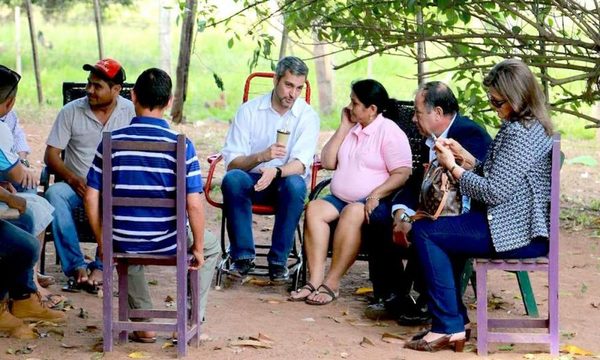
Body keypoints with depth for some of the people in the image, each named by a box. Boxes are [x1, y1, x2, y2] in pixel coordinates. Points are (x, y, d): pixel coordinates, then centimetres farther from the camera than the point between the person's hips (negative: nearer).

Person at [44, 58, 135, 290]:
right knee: (54, 194, -32)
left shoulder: (130, 112, 2)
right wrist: (72, 179, -17)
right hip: (78, 184, 1)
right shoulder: (71, 112, 2)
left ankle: (101, 266, -29)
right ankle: (76, 266, -32)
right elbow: (51, 155, 1)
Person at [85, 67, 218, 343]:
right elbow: (194, 204, -16)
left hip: (123, 242, 2)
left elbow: (91, 197, -3)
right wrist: (197, 248, -1)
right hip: (168, 243, -2)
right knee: (211, 246, 30)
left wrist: (101, 241, 11)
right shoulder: (180, 145, -12)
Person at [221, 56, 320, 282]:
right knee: (232, 179, -32)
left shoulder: (308, 116, -4)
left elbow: (300, 164, -17)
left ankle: (279, 260, -22)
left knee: (295, 184, -35)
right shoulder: (249, 110, -2)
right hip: (252, 180, 1)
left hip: (284, 182, -1)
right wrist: (261, 157, -29)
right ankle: (243, 255, -21)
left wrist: (275, 171, -40)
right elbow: (231, 161, -8)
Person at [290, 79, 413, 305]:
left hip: (376, 203, -6)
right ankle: (315, 280, -29)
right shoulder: (351, 128, 17)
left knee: (353, 212, -37)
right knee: (314, 208, -23)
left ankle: (332, 284, -31)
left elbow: (402, 173, -11)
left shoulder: (389, 132, -3)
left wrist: (375, 196, -23)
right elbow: (327, 163, 12)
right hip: (340, 199, 6)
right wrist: (343, 128, 7)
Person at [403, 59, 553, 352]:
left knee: (424, 231, -10)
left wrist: (452, 166, -11)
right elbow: (496, 176, 17)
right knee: (442, 235, 26)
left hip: (517, 233, -12)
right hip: (518, 225, 12)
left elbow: (494, 191, -22)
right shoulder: (528, 126, 13)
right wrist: (462, 155, 5)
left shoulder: (520, 133, -20)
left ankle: (449, 327, -7)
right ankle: (455, 321, 22)